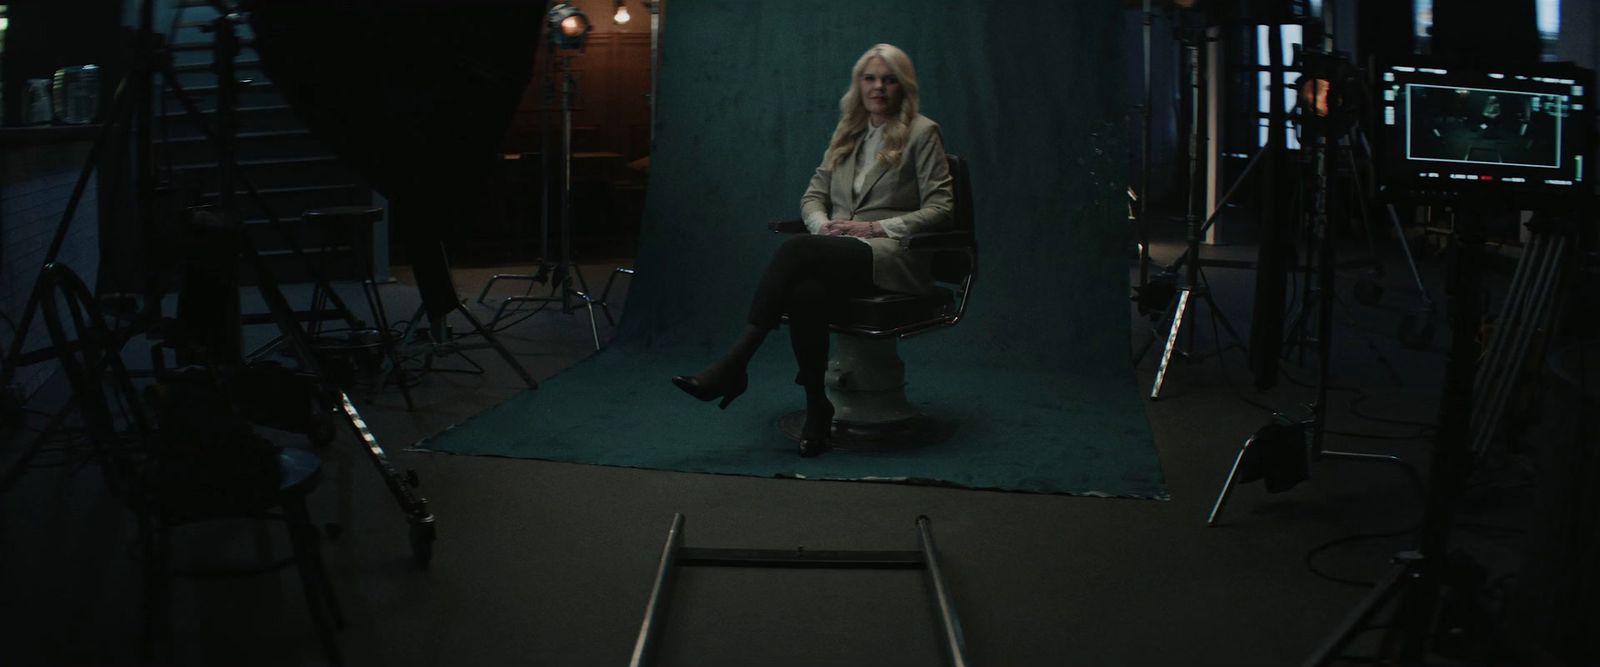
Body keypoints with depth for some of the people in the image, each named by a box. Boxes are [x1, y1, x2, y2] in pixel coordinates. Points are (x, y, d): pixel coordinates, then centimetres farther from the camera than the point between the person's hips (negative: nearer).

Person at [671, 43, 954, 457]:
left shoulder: (922, 133, 4)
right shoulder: (847, 134, 22)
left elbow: (940, 209, -3)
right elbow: (813, 196, 21)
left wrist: (876, 228, -12)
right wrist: (823, 224, -4)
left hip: (894, 256, -5)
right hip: (839, 256, 5)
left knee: (796, 251, -34)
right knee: (807, 294, -36)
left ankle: (733, 365, -35)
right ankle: (817, 410, -29)